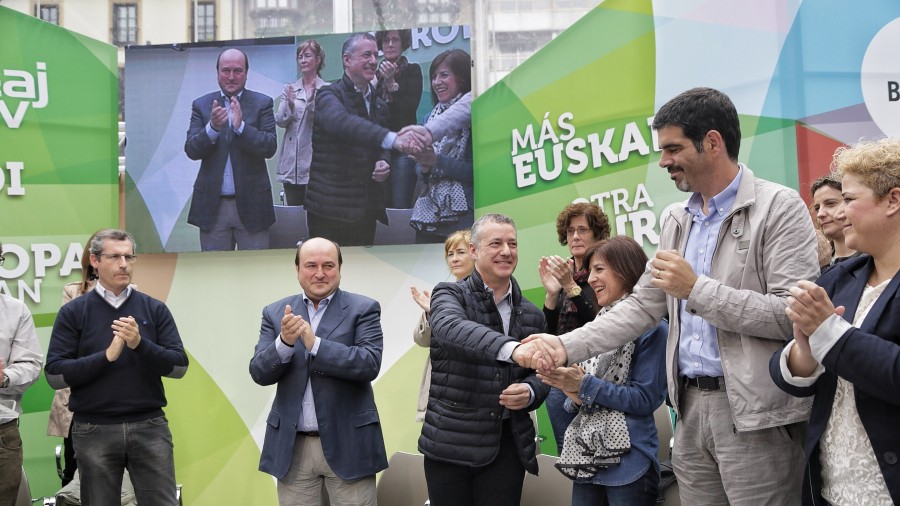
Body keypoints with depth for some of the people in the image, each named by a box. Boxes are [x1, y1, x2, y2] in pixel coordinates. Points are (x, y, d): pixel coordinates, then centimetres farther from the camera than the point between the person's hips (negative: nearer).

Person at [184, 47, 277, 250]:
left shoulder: (262, 103, 2)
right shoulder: (201, 105, 7)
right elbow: (191, 150, -2)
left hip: (251, 203, -1)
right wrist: (212, 127, -20)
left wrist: (240, 126, -23)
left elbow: (270, 147, -8)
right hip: (212, 205, 2)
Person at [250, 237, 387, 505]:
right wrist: (285, 341, -19)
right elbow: (259, 373, 0)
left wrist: (315, 343, -23)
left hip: (347, 444, -2)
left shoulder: (363, 309, -1)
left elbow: (370, 364, -14)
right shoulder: (275, 312, 7)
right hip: (292, 446, 3)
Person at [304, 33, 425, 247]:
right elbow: (342, 122, -30)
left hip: (366, 210, 6)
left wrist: (383, 164, -4)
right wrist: (393, 138, -43)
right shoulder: (329, 96, -7)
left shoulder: (379, 104, 15)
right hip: (331, 209, -6)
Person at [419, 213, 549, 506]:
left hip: (508, 446, 3)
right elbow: (452, 328, -27)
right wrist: (513, 348, -45)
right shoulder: (448, 295, -5)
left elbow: (541, 374, 14)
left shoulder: (532, 315, 9)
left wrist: (530, 391, -11)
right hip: (450, 443, -3)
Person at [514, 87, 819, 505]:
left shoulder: (778, 207, -9)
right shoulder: (677, 223, 13)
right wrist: (565, 347, 1)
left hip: (756, 415, -6)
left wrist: (697, 289, -17)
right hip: (691, 409, 7)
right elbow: (641, 307, 12)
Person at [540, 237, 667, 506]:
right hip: (586, 455, 7)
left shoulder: (652, 328, -9)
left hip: (627, 461, -7)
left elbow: (645, 399, -14)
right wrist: (574, 396, -7)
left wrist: (584, 385, -16)